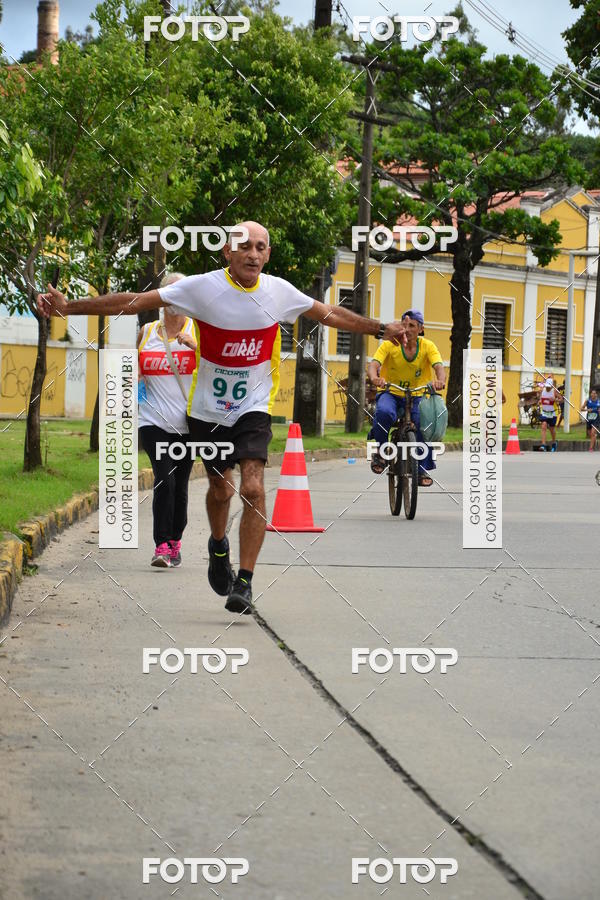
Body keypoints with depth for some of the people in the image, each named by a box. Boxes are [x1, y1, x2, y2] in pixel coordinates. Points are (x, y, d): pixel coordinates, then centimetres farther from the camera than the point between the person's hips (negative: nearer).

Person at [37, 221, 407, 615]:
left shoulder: (280, 291, -6)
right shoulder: (202, 287, -14)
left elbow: (330, 314, 12)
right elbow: (133, 302, -15)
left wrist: (381, 329, 15)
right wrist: (69, 307, -22)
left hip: (254, 408, 0)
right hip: (208, 409, 0)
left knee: (253, 488, -17)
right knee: (221, 488, 9)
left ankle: (244, 583, -10)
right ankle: (219, 546, 43)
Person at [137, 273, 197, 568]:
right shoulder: (147, 331, 11)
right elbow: (136, 365, 25)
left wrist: (194, 345, -21)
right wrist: (134, 379, 3)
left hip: (188, 423, 0)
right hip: (154, 420, 0)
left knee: (179, 485, 6)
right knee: (164, 480, -15)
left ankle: (175, 543, 22)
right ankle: (161, 546, -14)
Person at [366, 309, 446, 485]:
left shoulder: (427, 346, -6)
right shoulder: (389, 345, -10)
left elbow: (439, 367, -21)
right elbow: (373, 365, -23)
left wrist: (440, 380, -46)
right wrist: (375, 378, -47)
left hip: (416, 396, 1)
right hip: (390, 393, -1)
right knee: (384, 412, -36)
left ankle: (422, 469, -10)